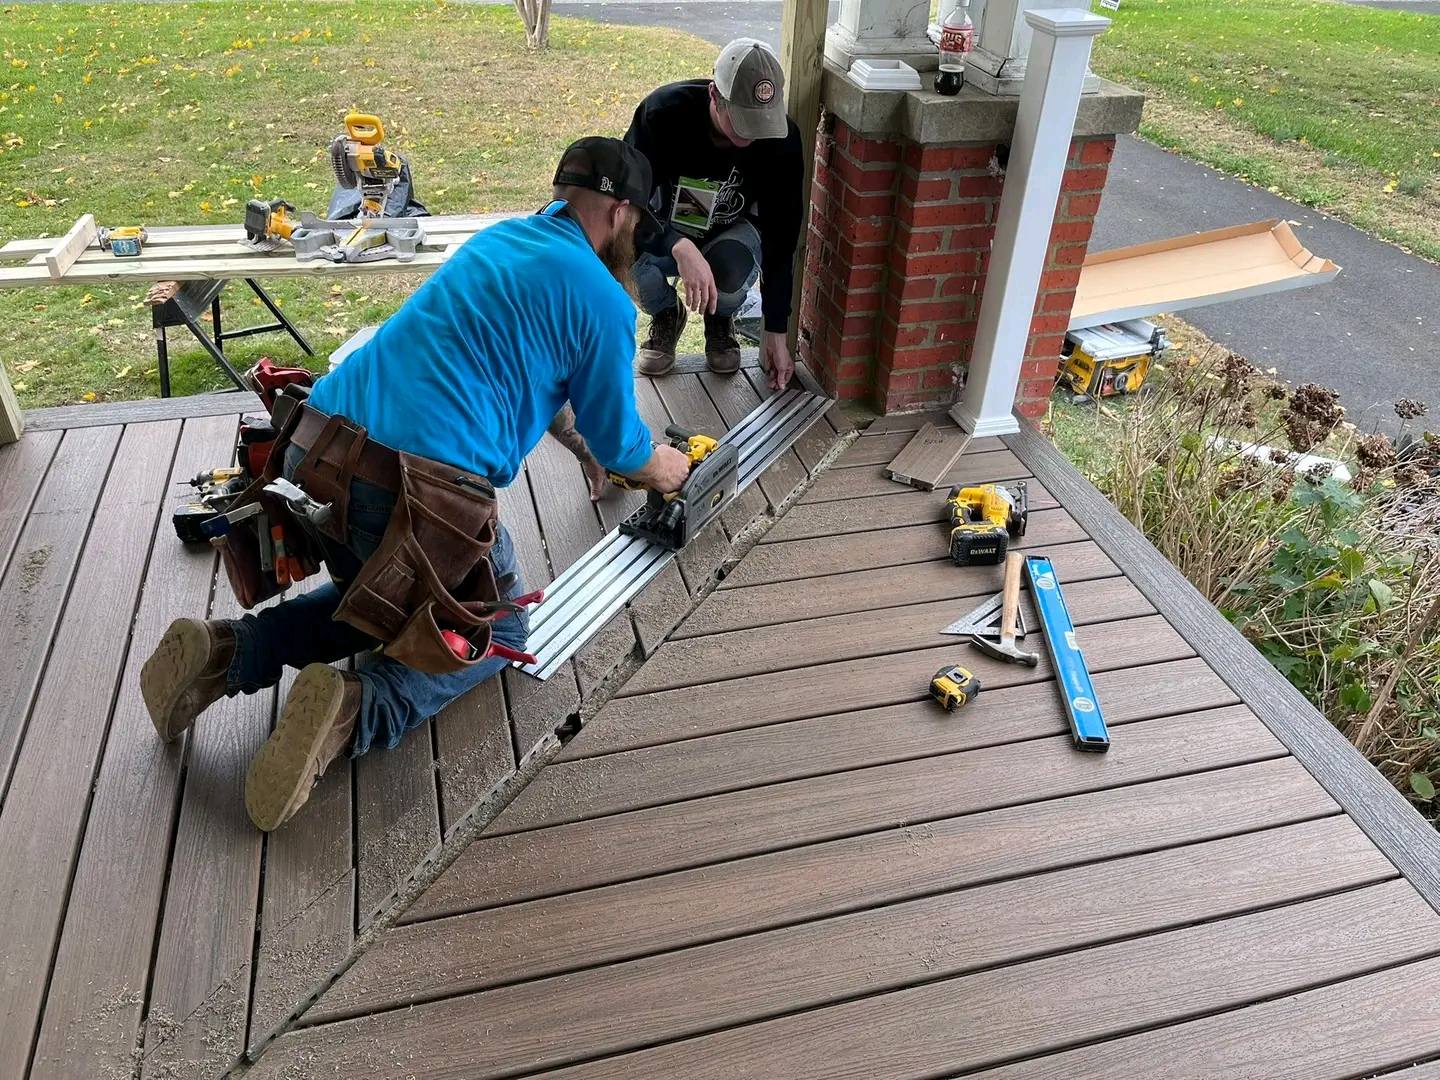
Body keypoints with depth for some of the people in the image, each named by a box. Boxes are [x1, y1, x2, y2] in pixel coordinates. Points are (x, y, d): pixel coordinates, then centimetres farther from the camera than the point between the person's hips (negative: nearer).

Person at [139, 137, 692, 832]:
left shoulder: (500, 237, 22)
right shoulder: (603, 300, -1)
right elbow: (618, 444, 9)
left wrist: (599, 458, 45)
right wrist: (663, 469, 32)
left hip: (319, 447, 8)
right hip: (420, 487, -7)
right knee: (496, 630, 18)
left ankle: (226, 652, 11)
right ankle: (357, 707, -9)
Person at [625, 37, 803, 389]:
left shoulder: (781, 139, -24)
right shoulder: (664, 111, -28)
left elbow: (781, 239, -19)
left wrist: (776, 332, -22)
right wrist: (681, 248, -52)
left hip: (730, 234, 0)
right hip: (664, 233, 0)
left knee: (732, 267, -37)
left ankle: (721, 320, 2)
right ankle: (665, 315, 0)